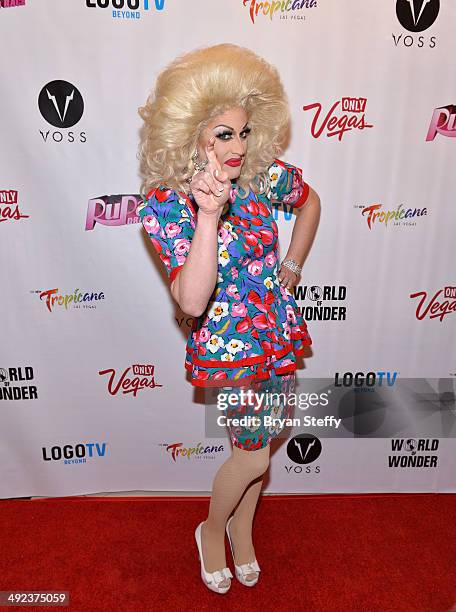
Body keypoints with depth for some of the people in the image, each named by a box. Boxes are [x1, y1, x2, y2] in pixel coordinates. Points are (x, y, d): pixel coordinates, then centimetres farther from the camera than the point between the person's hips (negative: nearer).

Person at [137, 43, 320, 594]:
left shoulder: (263, 173, -7)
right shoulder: (164, 203, -18)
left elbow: (310, 202, 15)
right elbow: (192, 302, -29)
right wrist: (208, 215, -38)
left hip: (280, 332, 5)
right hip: (228, 346, -4)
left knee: (258, 442, 20)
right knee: (254, 455, 7)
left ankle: (242, 527, 50)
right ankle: (212, 531, 41)